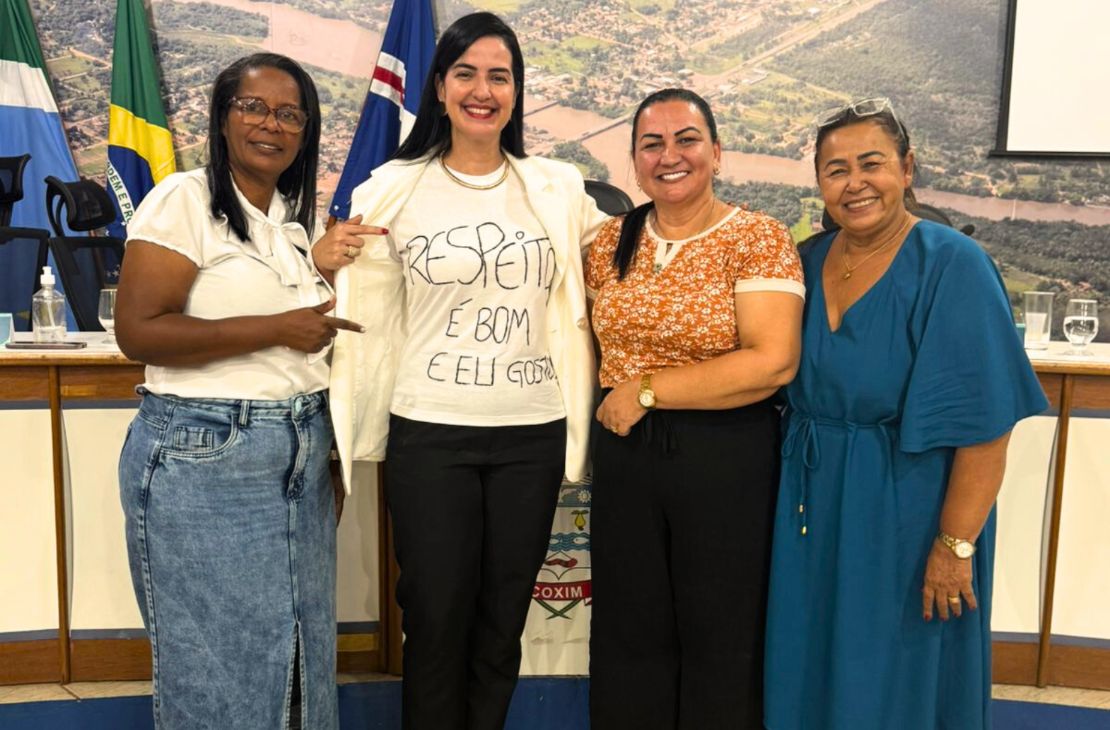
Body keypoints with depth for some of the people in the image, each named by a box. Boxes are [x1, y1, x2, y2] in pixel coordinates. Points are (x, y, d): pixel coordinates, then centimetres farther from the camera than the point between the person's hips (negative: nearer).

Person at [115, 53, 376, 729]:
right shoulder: (184, 200, -8)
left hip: (302, 457, 7)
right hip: (204, 460, -6)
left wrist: (329, 455, 15)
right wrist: (277, 328, -18)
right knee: (221, 663, 5)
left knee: (301, 649, 14)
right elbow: (138, 331, -17)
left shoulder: (297, 218, 13)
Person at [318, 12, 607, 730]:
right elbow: (367, 305, 6)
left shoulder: (558, 188, 4)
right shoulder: (394, 189, 0)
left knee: (503, 623, 15)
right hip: (429, 433, -2)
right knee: (437, 620, 7)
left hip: (533, 434, 2)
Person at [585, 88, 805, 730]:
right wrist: (608, 393, 1)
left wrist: (647, 390, -17)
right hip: (624, 452, 5)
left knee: (720, 636, 11)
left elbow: (773, 363, -21)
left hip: (727, 456, -4)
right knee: (628, 631, 16)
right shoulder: (611, 242, 6)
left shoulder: (759, 239, -10)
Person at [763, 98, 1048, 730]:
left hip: (905, 509, -5)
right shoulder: (809, 262, 3)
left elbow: (984, 423, -17)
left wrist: (956, 545, -18)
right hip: (813, 506, 5)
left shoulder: (952, 266, -15)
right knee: (809, 673, 18)